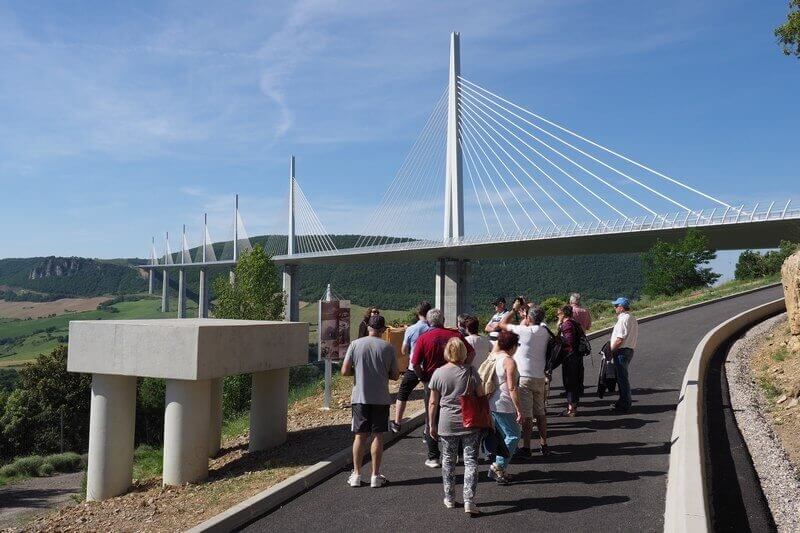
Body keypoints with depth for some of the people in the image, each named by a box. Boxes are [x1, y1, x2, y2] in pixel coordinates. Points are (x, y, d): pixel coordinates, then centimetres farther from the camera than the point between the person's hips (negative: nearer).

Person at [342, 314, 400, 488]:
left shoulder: (355, 344, -3)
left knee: (360, 436, 9)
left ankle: (356, 475, 15)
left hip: (360, 397, 1)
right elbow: (395, 376, 0)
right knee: (378, 436, 7)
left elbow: (345, 371, -5)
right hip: (381, 399, -1)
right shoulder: (388, 347, -4)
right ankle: (375, 476, 13)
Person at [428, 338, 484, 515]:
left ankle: (449, 499, 24)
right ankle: (469, 501, -1)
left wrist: (432, 424, 9)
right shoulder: (471, 371, -5)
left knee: (448, 461, 14)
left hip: (447, 424, 1)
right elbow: (481, 396, -1)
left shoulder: (438, 373, -4)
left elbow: (433, 403, -1)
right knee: (470, 461, 5)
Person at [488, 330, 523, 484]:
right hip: (503, 406, -9)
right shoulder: (509, 362, -16)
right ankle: (498, 466, -4)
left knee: (501, 436, 16)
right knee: (513, 435, 1)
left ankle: (498, 470, 20)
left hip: (491, 403, 9)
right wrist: (519, 410, -16)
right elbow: (512, 388, -18)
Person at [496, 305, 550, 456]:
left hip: (524, 378, -6)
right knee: (540, 413, 16)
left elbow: (502, 324, -6)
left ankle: (526, 447, 3)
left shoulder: (525, 331, -15)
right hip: (540, 377, 6)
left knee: (526, 415, -2)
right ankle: (544, 445, 23)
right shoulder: (545, 332, 3)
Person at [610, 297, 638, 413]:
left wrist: (610, 351, -12)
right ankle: (624, 401, 28)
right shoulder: (632, 318, 14)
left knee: (622, 377, -4)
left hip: (621, 351, -10)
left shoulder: (623, 319, -18)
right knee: (623, 376, 19)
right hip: (630, 350, 10)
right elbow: (635, 337, 18)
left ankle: (624, 405, 2)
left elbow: (620, 339, -22)